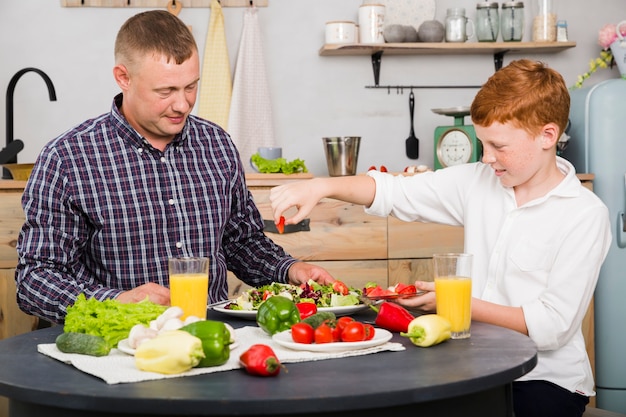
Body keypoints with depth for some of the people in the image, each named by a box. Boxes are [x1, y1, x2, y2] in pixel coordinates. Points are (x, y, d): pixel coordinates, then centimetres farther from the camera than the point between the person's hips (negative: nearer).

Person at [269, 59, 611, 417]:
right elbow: (393, 192, 2)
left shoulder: (585, 215, -12)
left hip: (547, 379, -4)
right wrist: (322, 186, -15)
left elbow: (552, 326, -15)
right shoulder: (478, 182, 3)